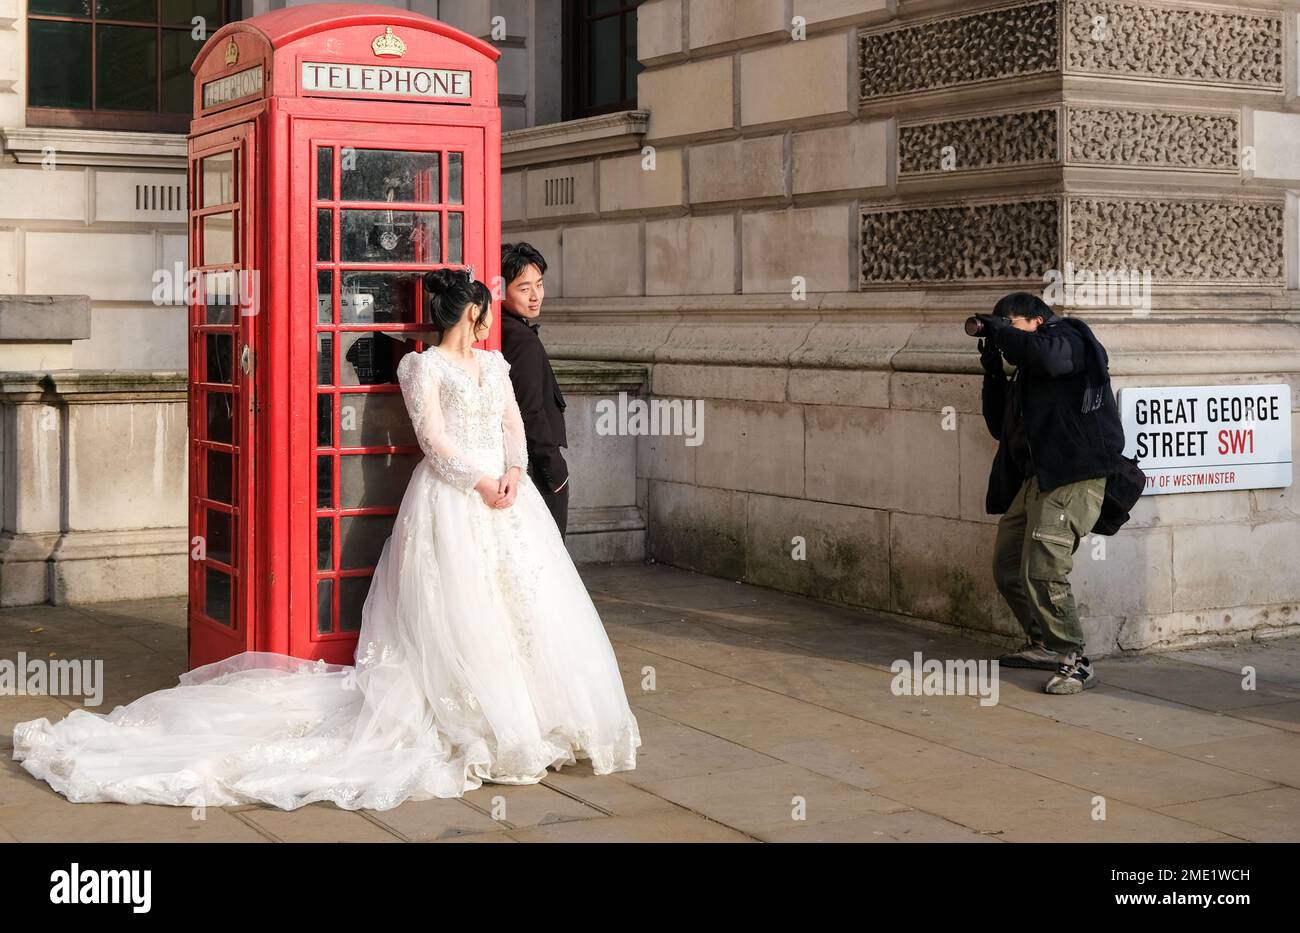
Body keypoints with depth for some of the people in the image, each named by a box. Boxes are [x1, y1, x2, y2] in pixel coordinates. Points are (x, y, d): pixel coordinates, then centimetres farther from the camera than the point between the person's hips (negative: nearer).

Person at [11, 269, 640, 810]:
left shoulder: (494, 363, 18)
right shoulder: (423, 365, -3)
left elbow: (513, 424, 11)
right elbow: (433, 438, -11)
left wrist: (513, 472, -7)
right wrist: (479, 482, -15)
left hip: (504, 495, 6)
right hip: (450, 501, -6)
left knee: (524, 604, 1)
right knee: (457, 616, -9)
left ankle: (533, 721, 9)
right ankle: (475, 731, -5)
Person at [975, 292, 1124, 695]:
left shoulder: (1070, 340, 0)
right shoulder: (1025, 373, 23)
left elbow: (1046, 355, -25)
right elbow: (1000, 426, 23)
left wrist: (1001, 330, -9)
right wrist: (992, 371, 13)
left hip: (1073, 480, -10)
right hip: (1034, 478, 10)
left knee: (1043, 571, -18)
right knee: (1008, 568, 13)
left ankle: (1074, 661, -8)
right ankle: (1044, 644, 28)